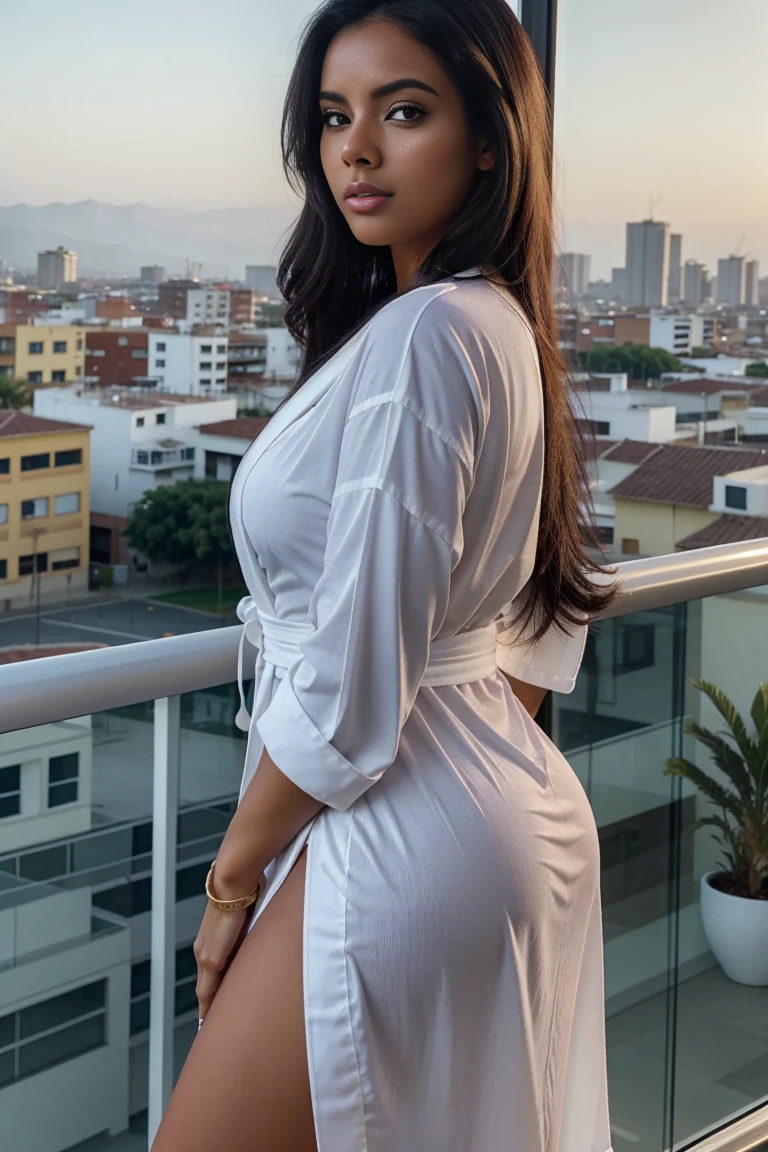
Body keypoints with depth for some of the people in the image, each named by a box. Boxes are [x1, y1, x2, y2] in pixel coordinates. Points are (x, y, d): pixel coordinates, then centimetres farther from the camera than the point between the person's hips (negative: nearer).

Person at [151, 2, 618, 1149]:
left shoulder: (422, 335, -21)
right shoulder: (506, 324, 9)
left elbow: (349, 686, -21)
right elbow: (553, 612, 18)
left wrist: (232, 881, -9)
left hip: (405, 834, -10)